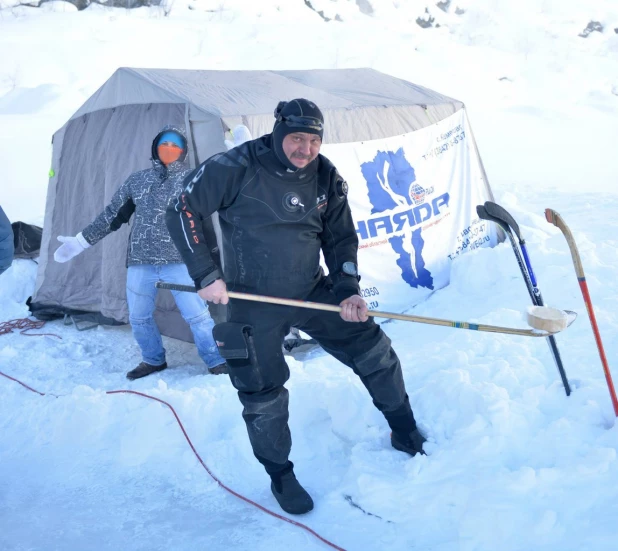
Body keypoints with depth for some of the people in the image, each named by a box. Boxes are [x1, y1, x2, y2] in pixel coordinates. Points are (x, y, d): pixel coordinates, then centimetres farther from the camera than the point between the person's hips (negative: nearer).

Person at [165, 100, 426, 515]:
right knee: (264, 398, 3)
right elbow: (182, 211, -11)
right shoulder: (235, 168, -17)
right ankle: (281, 477, 28)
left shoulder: (327, 179, -3)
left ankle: (406, 434, 27)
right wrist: (206, 275, -15)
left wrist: (347, 289, -8)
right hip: (253, 304, -4)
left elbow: (341, 239, 7)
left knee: (375, 352, 3)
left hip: (313, 291, 4)